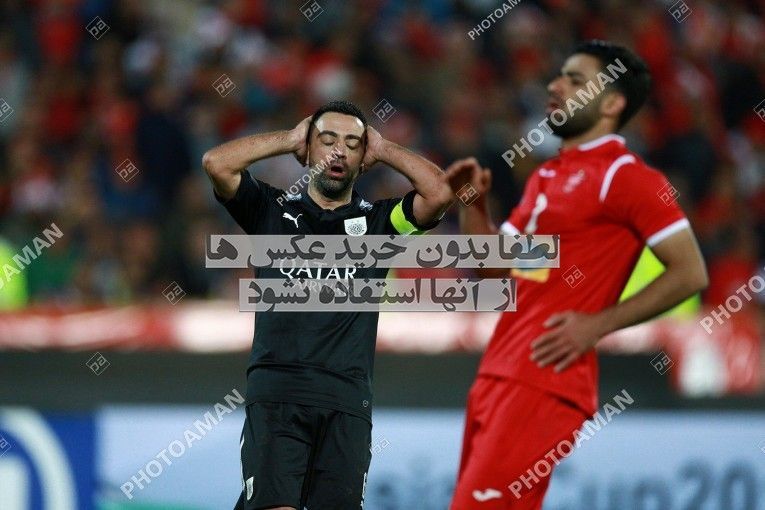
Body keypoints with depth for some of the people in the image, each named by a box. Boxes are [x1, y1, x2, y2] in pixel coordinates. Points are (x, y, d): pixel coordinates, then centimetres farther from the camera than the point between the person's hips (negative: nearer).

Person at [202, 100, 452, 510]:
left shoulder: (378, 221, 16)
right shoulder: (273, 211, 14)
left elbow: (439, 193, -1)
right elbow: (216, 163, 0)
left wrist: (383, 150, 11)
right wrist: (290, 139, 10)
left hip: (347, 402, 1)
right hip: (275, 394, -1)